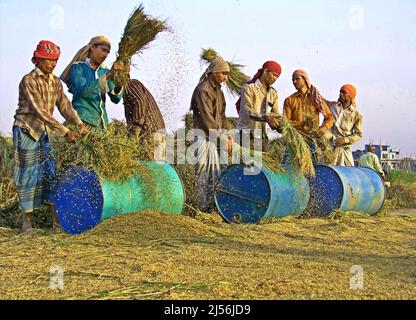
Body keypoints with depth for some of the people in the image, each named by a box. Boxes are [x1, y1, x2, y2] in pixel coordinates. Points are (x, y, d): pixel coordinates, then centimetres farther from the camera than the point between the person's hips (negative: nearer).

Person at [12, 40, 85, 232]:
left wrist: (79, 124, -17)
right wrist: (65, 131, -26)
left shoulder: (55, 81, 5)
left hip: (43, 132, 6)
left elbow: (64, 105, 1)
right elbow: (40, 112, -23)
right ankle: (27, 221, 7)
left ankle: (56, 220, 5)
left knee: (50, 173, 2)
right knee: (28, 175, -3)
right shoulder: (29, 81, -17)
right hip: (26, 130, -6)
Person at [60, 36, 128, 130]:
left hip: (102, 122, 5)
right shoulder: (77, 67, 2)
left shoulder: (105, 71, 14)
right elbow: (83, 91, -17)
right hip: (83, 120, -4)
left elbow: (116, 99, 4)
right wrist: (109, 74, -22)